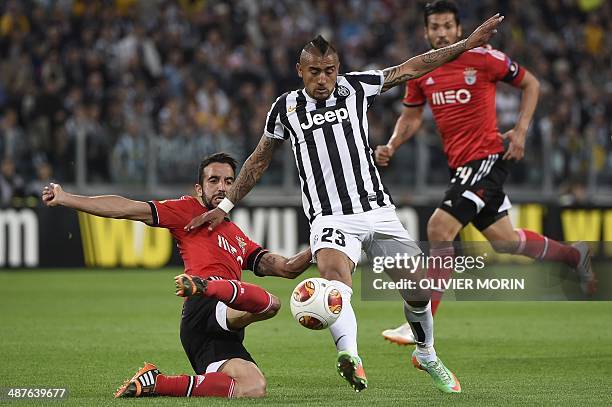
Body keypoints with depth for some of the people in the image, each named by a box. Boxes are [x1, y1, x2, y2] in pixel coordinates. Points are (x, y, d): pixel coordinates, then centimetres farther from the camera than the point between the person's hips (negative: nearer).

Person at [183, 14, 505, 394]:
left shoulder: (354, 88, 7)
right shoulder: (286, 107, 7)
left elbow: (410, 68, 12)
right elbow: (259, 162, 19)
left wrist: (468, 43, 12)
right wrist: (225, 206, 17)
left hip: (377, 212, 2)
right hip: (330, 219, -2)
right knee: (334, 271, -33)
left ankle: (427, 356, 28)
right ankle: (350, 355, -57)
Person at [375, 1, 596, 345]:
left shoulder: (483, 59, -9)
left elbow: (530, 83, 3)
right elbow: (412, 117, 17)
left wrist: (521, 130, -7)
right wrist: (392, 146, -2)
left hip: (488, 157, -7)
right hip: (461, 163, 7)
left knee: (439, 228, -19)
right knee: (504, 240, 16)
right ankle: (575, 255, 43)